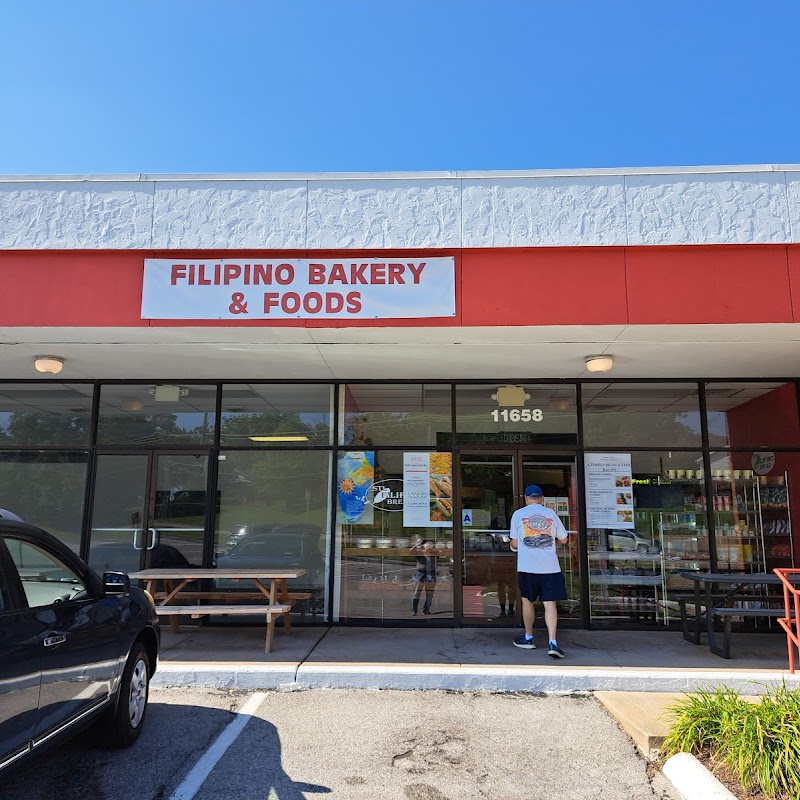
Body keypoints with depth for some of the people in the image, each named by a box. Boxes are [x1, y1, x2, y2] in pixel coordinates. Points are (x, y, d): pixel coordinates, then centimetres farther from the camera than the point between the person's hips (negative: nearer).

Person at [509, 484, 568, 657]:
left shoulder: (518, 514, 3)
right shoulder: (550, 513, 7)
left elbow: (514, 544, 3)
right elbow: (563, 538, 15)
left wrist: (512, 545, 26)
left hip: (527, 566, 0)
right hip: (550, 566, 1)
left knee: (527, 600, 16)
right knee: (550, 603, 0)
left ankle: (528, 638, 26)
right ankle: (552, 642, -12)